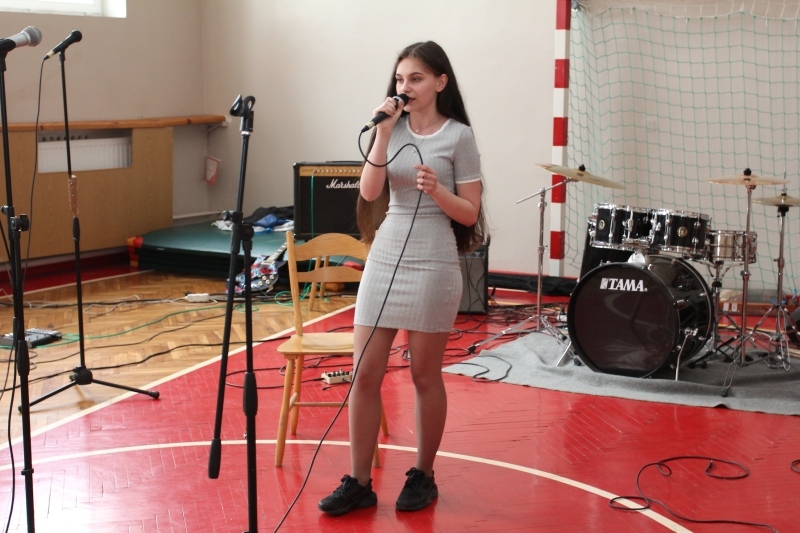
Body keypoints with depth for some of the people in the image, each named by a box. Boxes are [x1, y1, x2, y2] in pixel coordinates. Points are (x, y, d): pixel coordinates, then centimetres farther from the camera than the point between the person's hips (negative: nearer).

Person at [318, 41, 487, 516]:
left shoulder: (459, 136, -5)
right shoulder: (394, 128, 6)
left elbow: (470, 213, -5)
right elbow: (369, 192, -5)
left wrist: (436, 190, -22)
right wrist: (383, 134, -12)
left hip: (433, 264, -4)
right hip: (384, 258, 4)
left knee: (425, 376, 7)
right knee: (365, 374, 2)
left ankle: (423, 476, 23)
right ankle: (359, 483, 11)